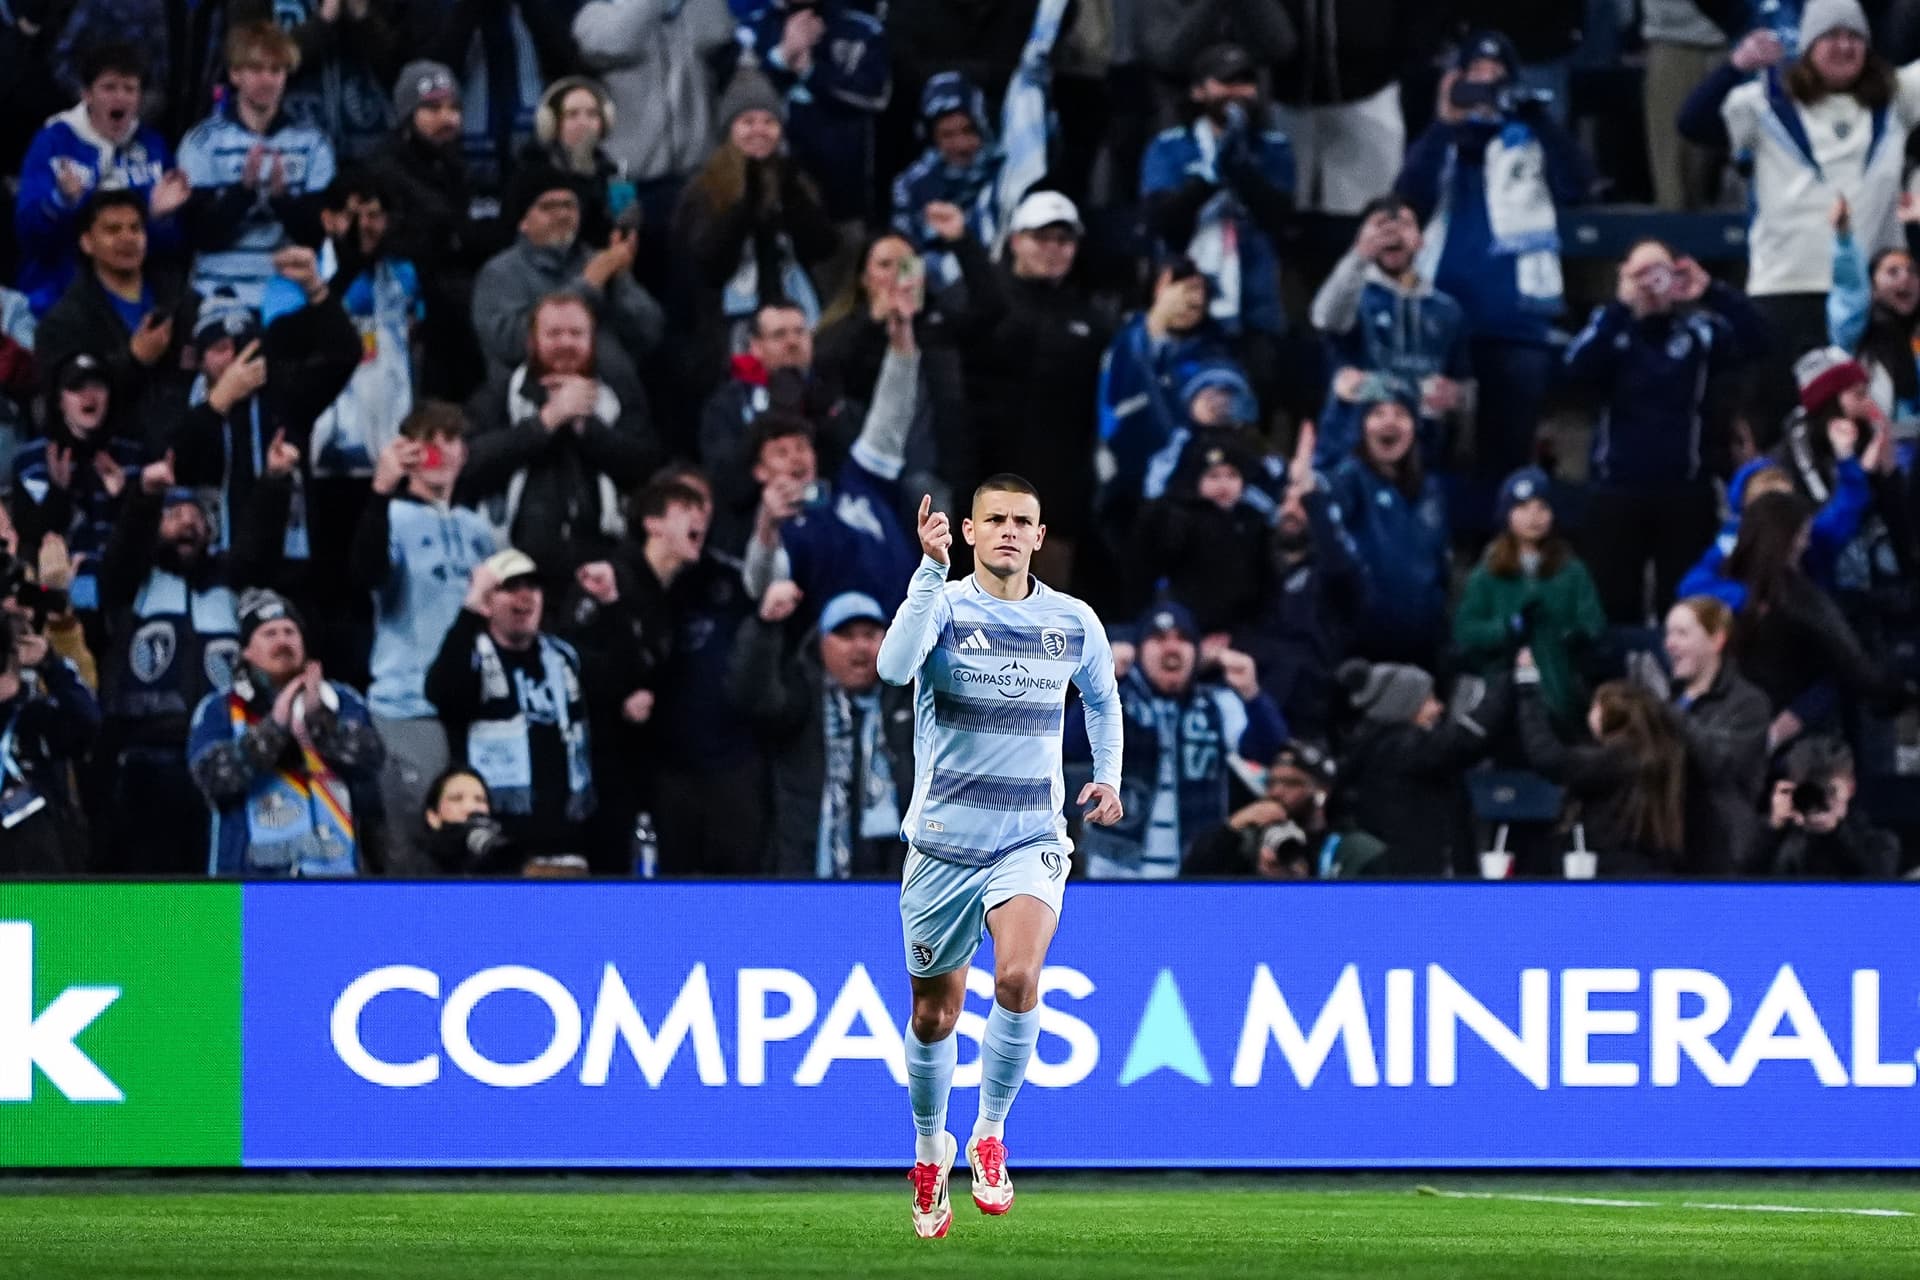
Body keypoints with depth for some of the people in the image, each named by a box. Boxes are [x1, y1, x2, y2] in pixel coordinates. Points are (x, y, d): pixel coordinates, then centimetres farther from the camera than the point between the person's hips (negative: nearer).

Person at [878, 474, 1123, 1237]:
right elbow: (894, 666, -29)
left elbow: (1102, 698, 25)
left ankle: (990, 1136, -9)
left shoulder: (1075, 623, 4)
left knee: (1018, 975, -26)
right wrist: (932, 569, -36)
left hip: (1031, 841, 1)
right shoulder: (943, 604, -6)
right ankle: (931, 1155, 33)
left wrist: (1108, 776, 9)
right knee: (934, 1013, 9)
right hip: (943, 839, -1)